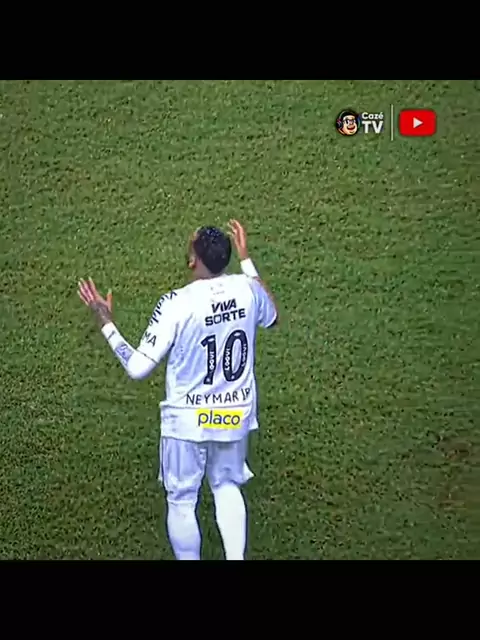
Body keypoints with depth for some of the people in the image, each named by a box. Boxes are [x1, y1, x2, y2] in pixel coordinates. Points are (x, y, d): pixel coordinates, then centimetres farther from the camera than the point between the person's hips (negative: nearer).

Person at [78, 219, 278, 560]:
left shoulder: (176, 303, -23)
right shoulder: (247, 288, -11)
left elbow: (138, 368, -20)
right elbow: (272, 317, 15)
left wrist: (106, 322, -10)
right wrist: (246, 260, 19)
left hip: (188, 420, -4)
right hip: (236, 416, 4)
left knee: (182, 501, 15)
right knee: (228, 486, 27)